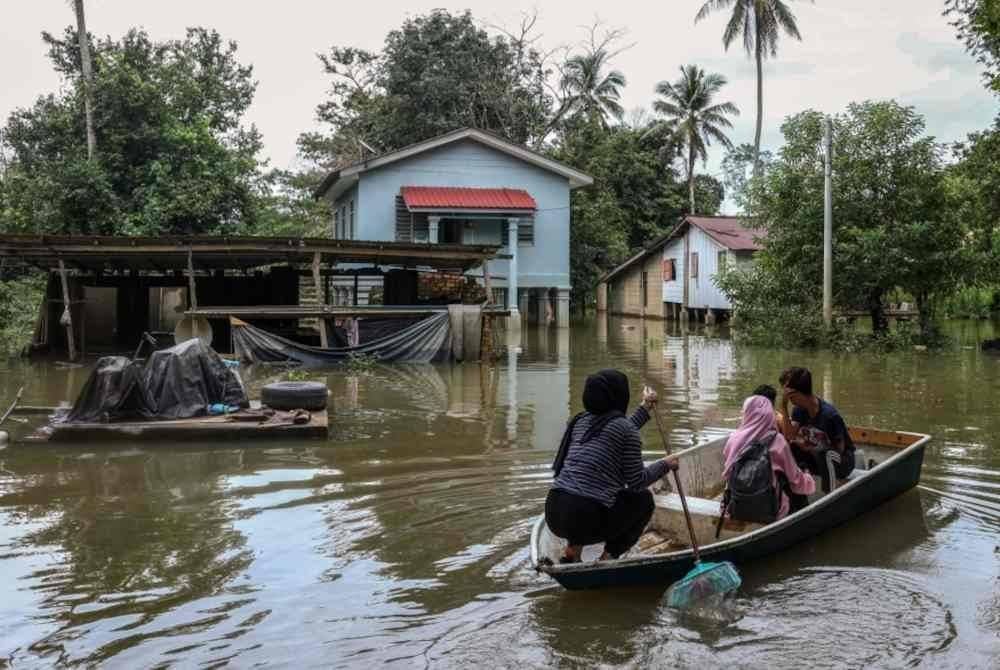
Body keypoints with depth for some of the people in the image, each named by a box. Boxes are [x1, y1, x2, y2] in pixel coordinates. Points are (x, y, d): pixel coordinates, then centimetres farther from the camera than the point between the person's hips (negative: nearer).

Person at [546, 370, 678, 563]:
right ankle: (609, 556, 9)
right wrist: (665, 465, 17)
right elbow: (636, 482, 0)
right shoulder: (626, 428, -4)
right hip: (586, 521, -6)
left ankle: (573, 549, 19)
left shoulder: (582, 420, 16)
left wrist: (645, 408, 43)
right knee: (643, 499, 20)